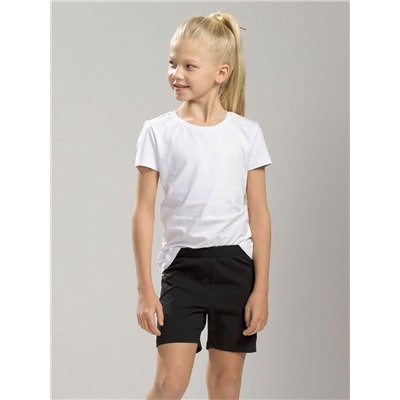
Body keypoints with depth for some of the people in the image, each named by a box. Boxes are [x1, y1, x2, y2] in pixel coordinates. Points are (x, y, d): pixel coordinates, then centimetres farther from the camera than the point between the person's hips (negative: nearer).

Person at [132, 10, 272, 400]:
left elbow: (259, 214, 2)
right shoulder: (158, 132, -2)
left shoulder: (247, 133, 1)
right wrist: (145, 288, -6)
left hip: (235, 265, 1)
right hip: (182, 265, -1)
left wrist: (261, 289, -2)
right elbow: (143, 212, -2)